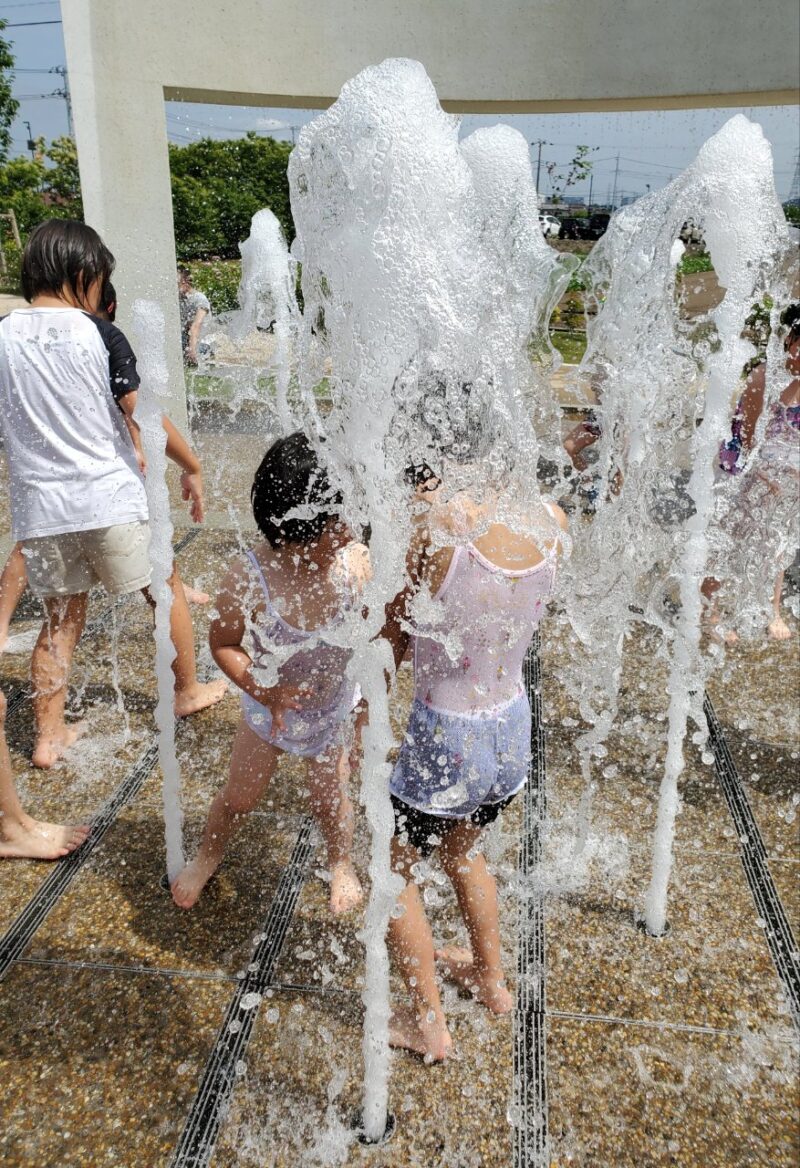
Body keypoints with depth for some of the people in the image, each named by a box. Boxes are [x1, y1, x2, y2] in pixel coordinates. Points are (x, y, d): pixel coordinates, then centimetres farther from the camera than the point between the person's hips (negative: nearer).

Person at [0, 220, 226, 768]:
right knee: (168, 591, 19)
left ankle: (49, 736, 21)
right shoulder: (99, 334, -9)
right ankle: (189, 690, 34)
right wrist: (193, 468, 3)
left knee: (62, 620, 17)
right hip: (111, 500, -3)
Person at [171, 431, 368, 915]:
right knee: (238, 798, 21)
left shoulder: (356, 561, -28)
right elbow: (224, 643, -14)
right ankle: (209, 856, 53)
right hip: (272, 707, 0)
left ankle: (341, 864, 52)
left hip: (337, 706, 0)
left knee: (331, 800, 20)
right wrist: (262, 691, -28)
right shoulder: (249, 580, -31)